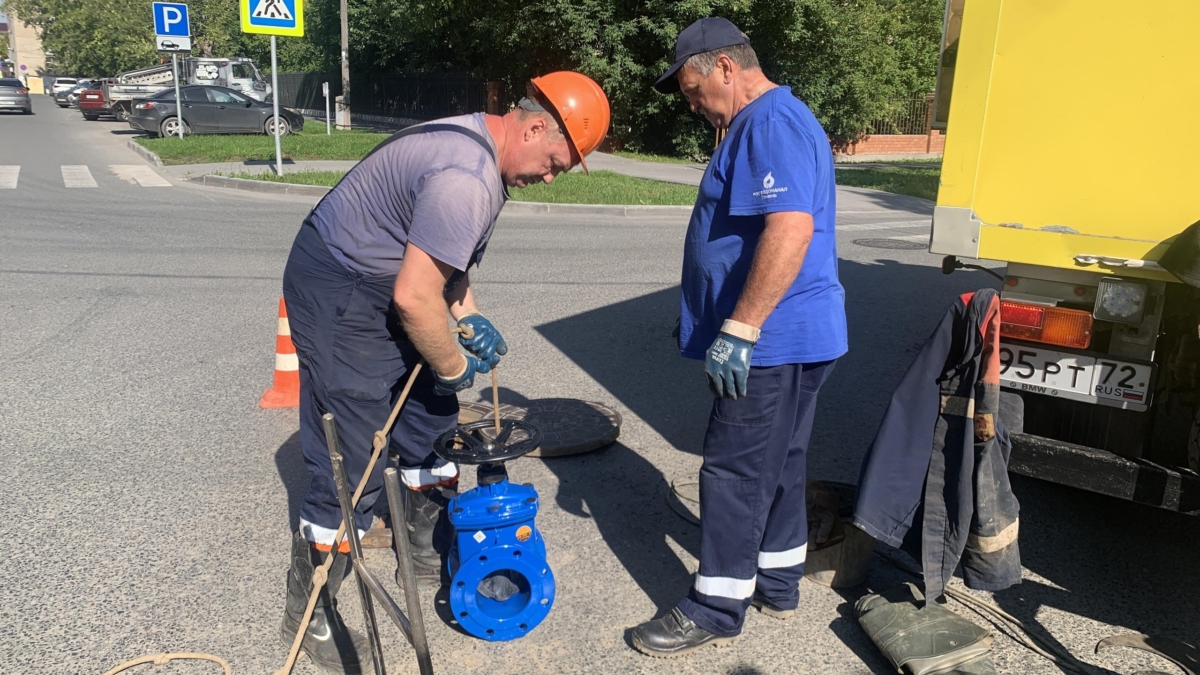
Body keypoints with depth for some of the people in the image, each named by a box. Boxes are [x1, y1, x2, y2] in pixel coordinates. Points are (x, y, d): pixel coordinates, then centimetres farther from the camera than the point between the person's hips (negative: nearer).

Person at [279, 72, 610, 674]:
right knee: (352, 466, -5)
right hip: (338, 296, -10)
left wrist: (470, 318, 4)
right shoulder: (466, 179, -29)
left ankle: (430, 554, 36)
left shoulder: (480, 142, 5)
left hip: (384, 284, 10)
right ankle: (307, 615, 13)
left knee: (431, 422, 18)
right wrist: (455, 367, -13)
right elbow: (415, 298, -29)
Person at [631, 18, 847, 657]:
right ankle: (777, 586, 32)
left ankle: (716, 611, 11)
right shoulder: (764, 123, 18)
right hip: (793, 338, 11)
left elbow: (791, 228, -30)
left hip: (771, 341, -11)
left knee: (735, 475, -2)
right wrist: (740, 325, 26)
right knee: (777, 467, 18)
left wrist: (738, 328, -29)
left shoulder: (772, 122, -17)